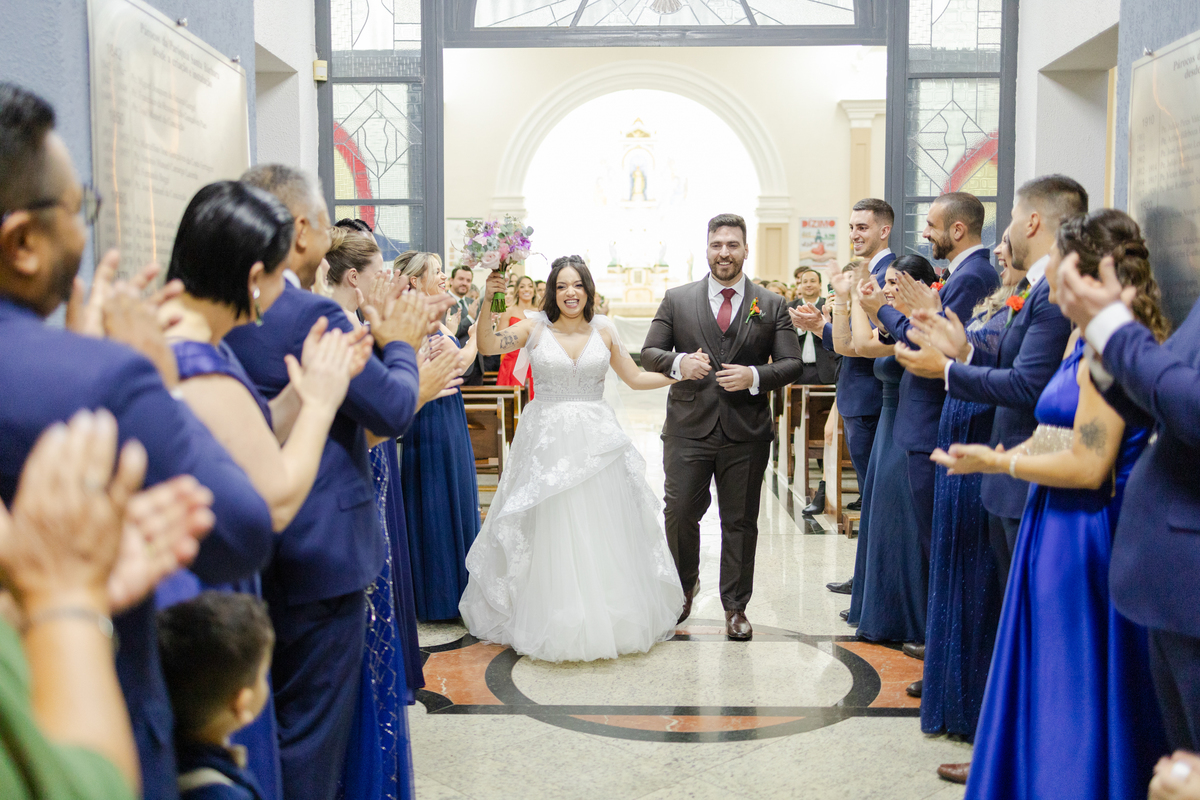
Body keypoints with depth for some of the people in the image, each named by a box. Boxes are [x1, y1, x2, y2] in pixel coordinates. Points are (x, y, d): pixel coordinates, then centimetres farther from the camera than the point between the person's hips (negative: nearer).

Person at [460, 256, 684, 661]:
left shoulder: (603, 330, 5)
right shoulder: (534, 327, -1)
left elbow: (635, 377, 11)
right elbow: (488, 346, -16)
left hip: (597, 441, 2)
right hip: (547, 440, -2)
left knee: (601, 534, 7)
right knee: (550, 532, 3)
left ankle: (608, 619, 22)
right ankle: (551, 623, 16)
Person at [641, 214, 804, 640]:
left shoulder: (772, 305, 6)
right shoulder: (676, 299, 6)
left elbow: (791, 363, 2)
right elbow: (649, 353, 5)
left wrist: (755, 376, -16)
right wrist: (678, 362, -16)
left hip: (747, 433, 0)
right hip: (688, 429, 0)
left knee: (740, 521, 8)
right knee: (680, 513, 3)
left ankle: (735, 607, 22)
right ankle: (684, 585, 31)